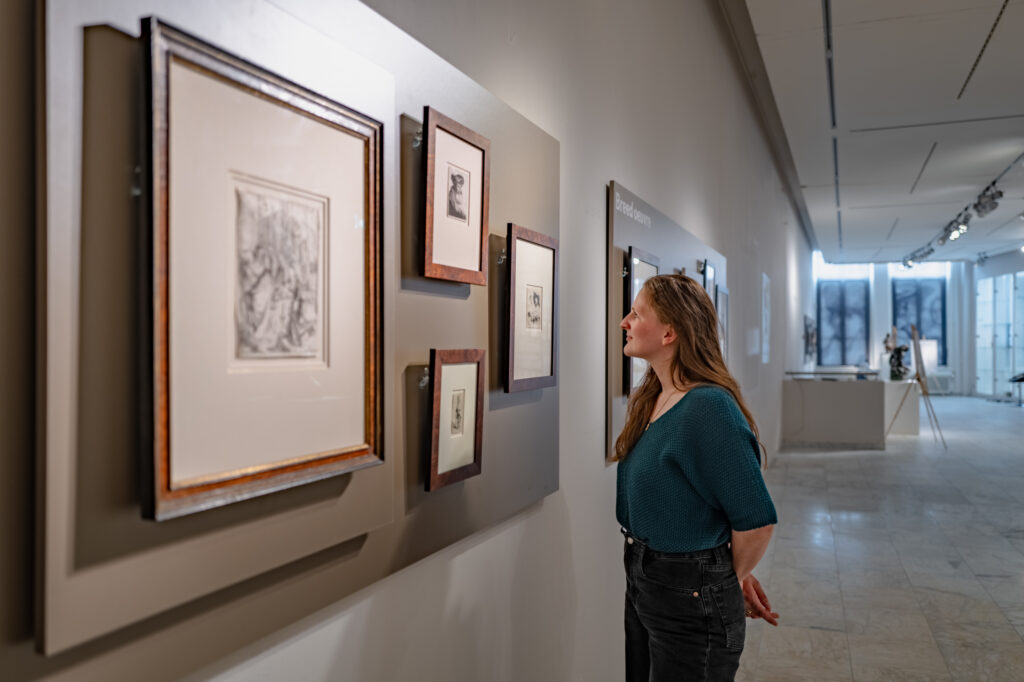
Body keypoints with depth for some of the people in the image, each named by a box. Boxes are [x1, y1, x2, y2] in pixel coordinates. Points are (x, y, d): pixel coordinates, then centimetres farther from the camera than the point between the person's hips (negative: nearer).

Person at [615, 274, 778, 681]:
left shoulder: (708, 408, -25)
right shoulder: (651, 399, 4)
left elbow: (756, 519, -23)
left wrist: (733, 577, -5)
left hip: (692, 603, -8)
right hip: (642, 586, 9)